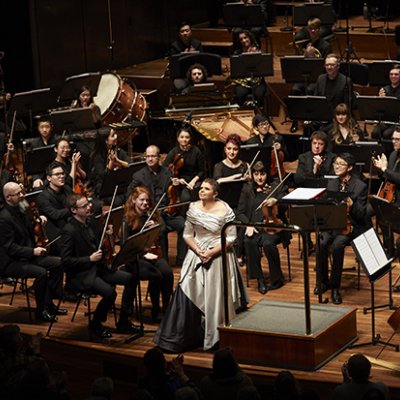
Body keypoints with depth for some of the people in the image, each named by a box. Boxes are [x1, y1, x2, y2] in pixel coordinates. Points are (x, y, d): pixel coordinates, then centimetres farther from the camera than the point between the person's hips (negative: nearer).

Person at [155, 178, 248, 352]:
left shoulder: (225, 211, -9)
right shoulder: (193, 208, 3)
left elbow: (230, 238, -8)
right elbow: (187, 234, 7)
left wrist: (211, 252, -17)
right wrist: (197, 250, -10)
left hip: (218, 258, -3)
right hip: (196, 256, 3)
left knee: (215, 298, -2)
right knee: (188, 295, -3)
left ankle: (214, 338, 12)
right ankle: (182, 337, 6)